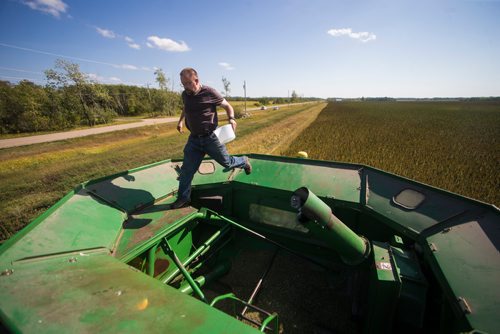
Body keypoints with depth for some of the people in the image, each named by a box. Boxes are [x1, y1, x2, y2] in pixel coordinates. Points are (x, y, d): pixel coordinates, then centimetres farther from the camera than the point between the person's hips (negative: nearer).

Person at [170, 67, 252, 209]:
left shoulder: (210, 93, -12)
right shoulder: (185, 95, 3)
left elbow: (227, 106, -2)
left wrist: (231, 119, -20)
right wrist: (180, 121, 16)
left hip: (210, 138, -4)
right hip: (194, 139, 5)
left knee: (227, 162, 10)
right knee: (186, 170, 4)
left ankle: (244, 161, 42)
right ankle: (183, 197, 20)